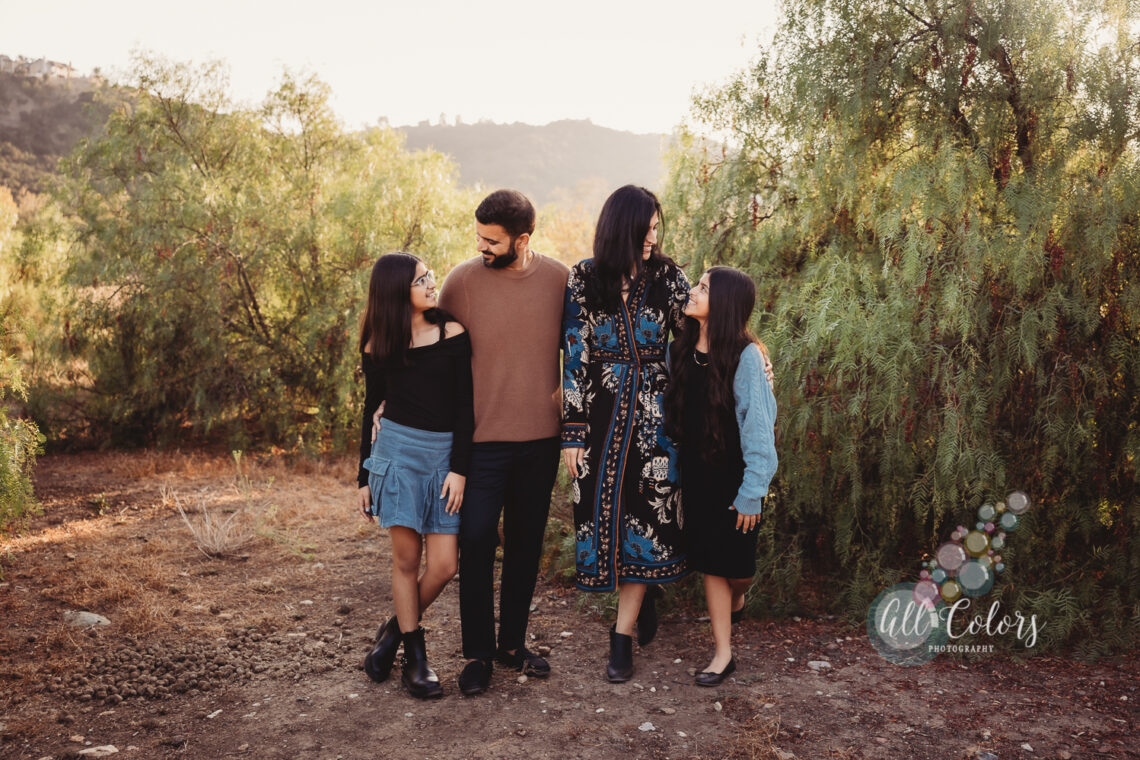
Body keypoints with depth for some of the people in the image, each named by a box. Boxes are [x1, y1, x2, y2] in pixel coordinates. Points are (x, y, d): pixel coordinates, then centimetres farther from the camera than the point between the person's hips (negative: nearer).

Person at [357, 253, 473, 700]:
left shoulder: (452, 334, 0)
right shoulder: (378, 347, 3)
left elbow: (465, 405, 0)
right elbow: (371, 409, 12)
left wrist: (458, 468, -6)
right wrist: (363, 477, 13)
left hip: (445, 453, 0)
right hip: (398, 450, 0)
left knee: (444, 565, -4)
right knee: (406, 558, 1)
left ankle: (395, 631, 22)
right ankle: (414, 655, 19)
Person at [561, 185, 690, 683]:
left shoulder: (667, 278, 0)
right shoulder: (585, 279, -3)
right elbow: (574, 356, -4)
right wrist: (572, 433, -5)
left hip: (652, 413, 0)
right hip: (600, 413, 0)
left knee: (645, 513, -1)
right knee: (604, 509, 5)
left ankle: (622, 637, 11)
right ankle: (644, 596, 34)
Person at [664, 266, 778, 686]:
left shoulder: (746, 356, -16)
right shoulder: (680, 350, 2)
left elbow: (758, 426, -15)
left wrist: (751, 492, -16)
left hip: (734, 476, -4)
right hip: (695, 473, 5)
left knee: (735, 566, 5)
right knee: (709, 565, 7)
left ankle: (737, 596, 41)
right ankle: (723, 654, 18)